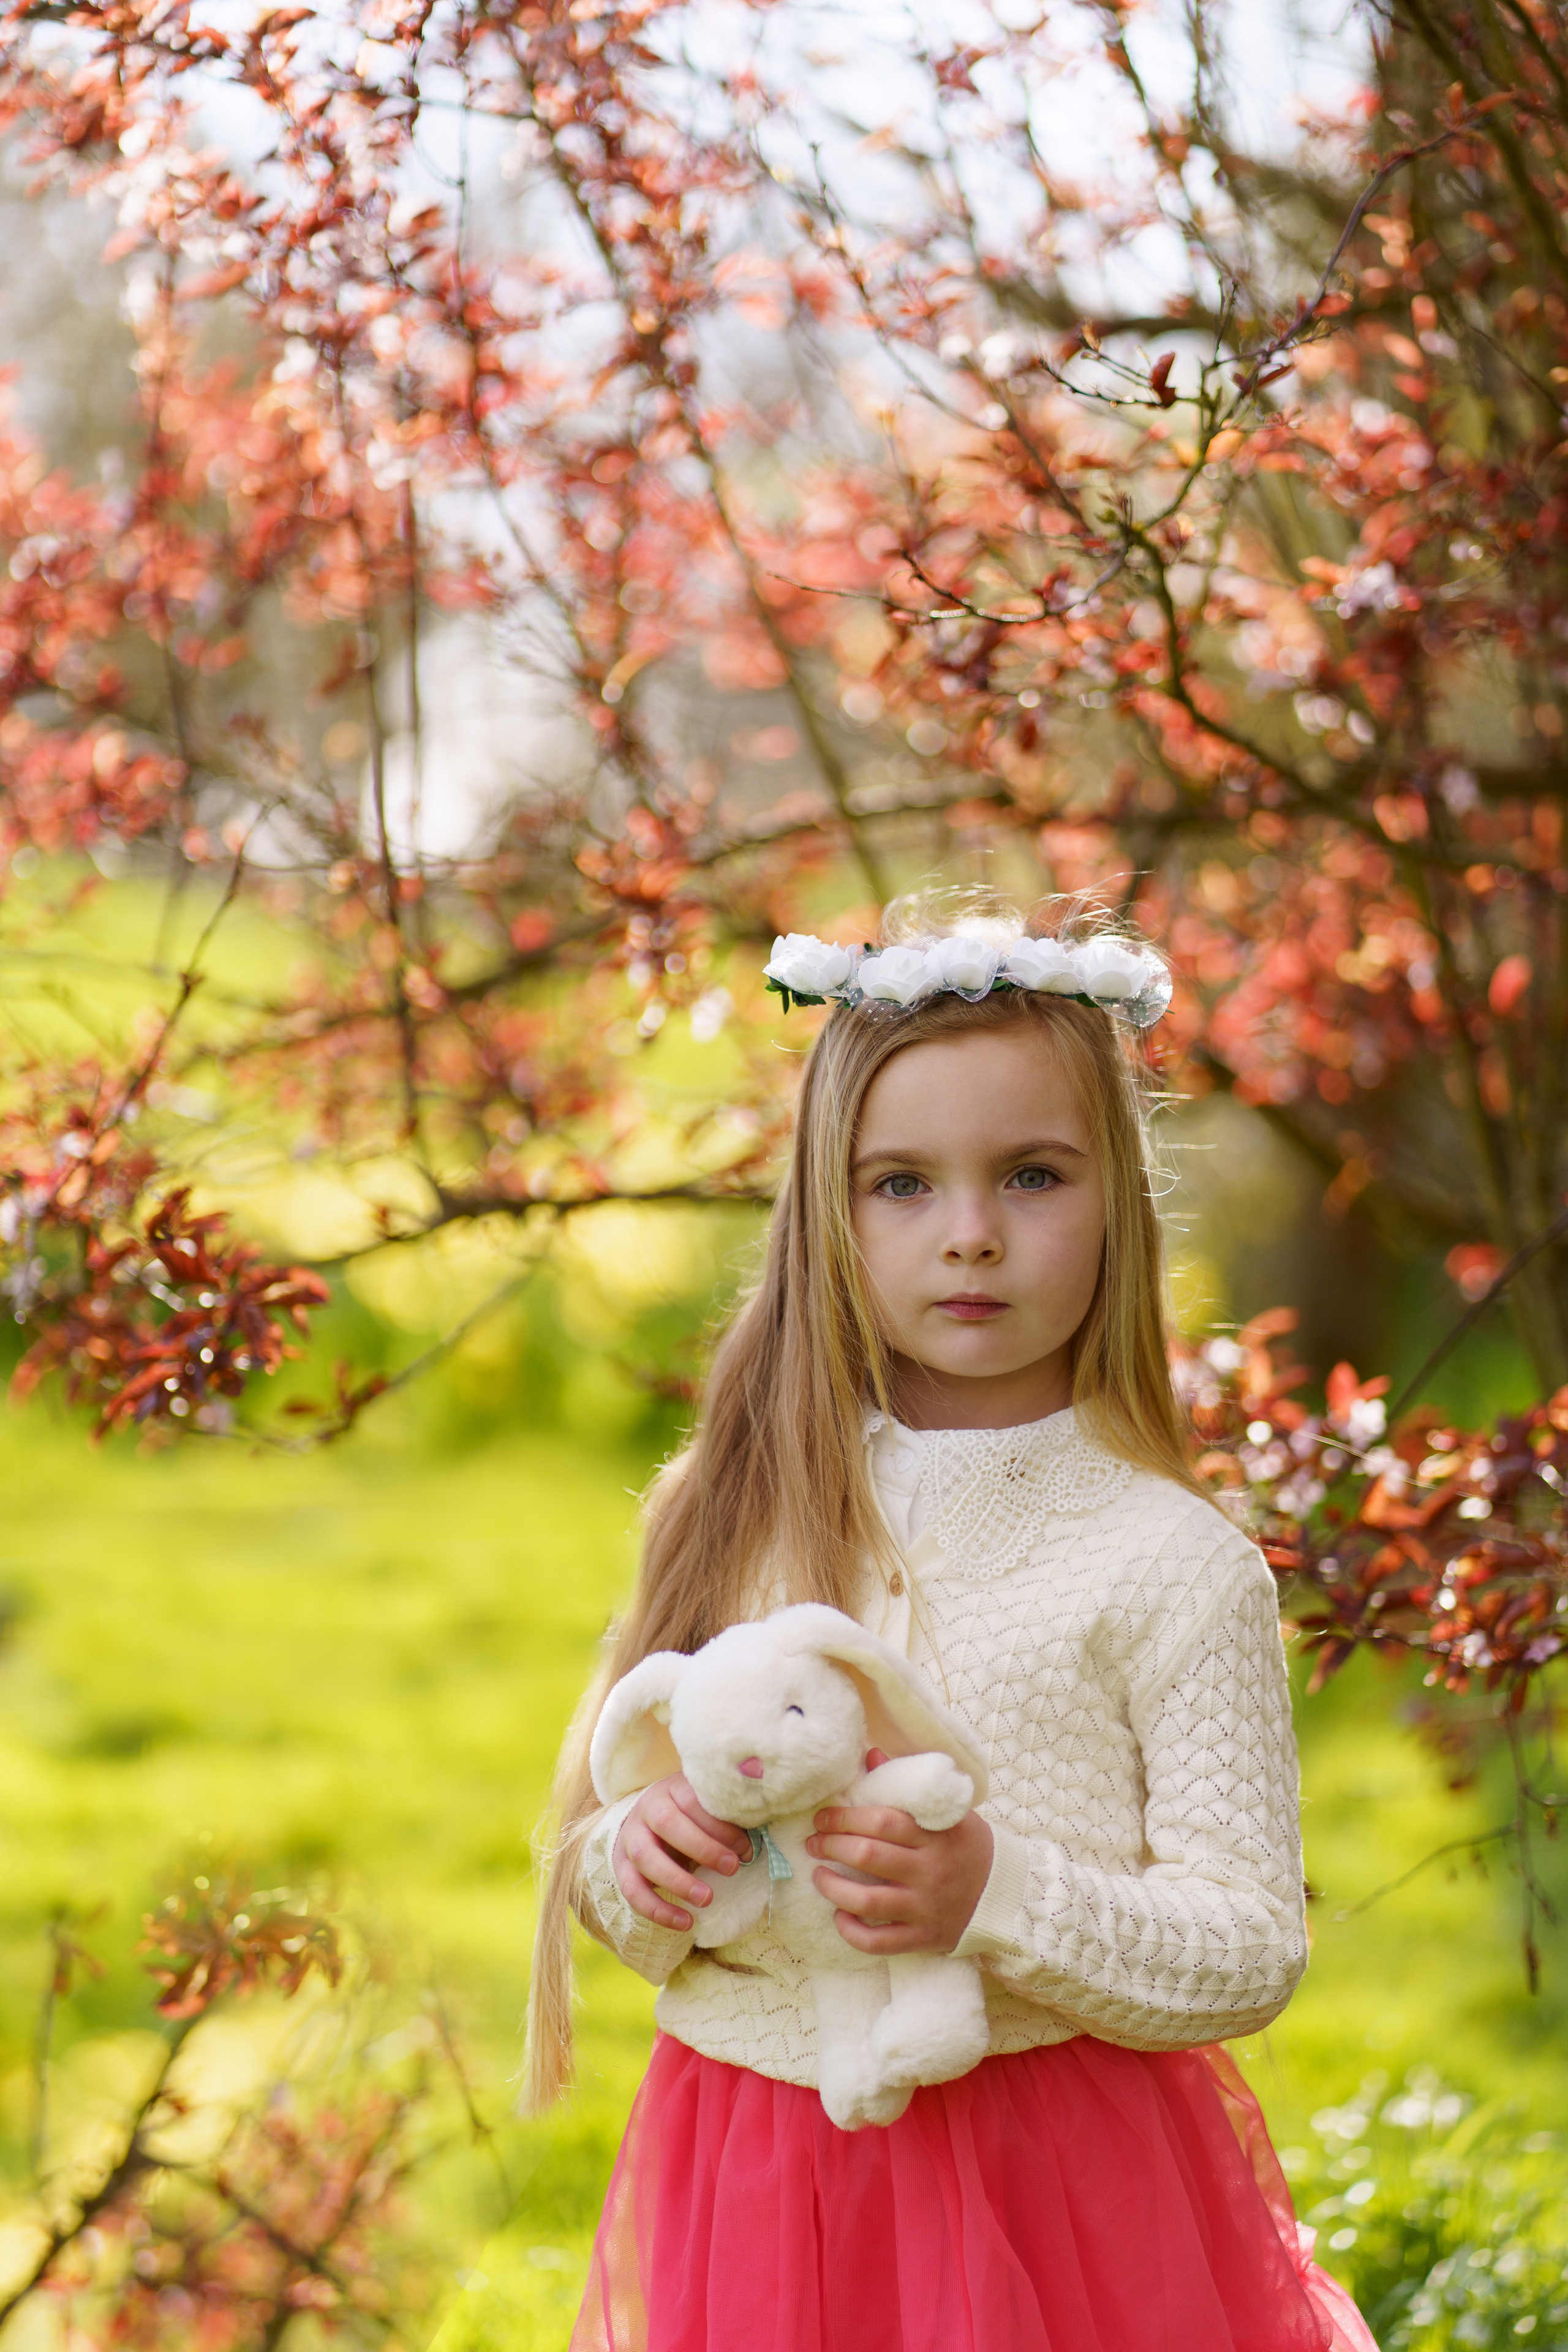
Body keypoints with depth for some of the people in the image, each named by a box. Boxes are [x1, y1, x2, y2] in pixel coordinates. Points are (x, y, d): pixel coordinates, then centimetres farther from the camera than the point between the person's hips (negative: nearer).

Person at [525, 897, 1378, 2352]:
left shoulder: (1172, 1562, -8)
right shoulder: (733, 1518, 4)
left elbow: (1249, 1954, -10)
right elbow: (605, 1861, 11)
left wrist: (998, 1901, -24)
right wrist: (639, 1865, -11)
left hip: (1052, 2199, -3)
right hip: (752, 2167, 3)